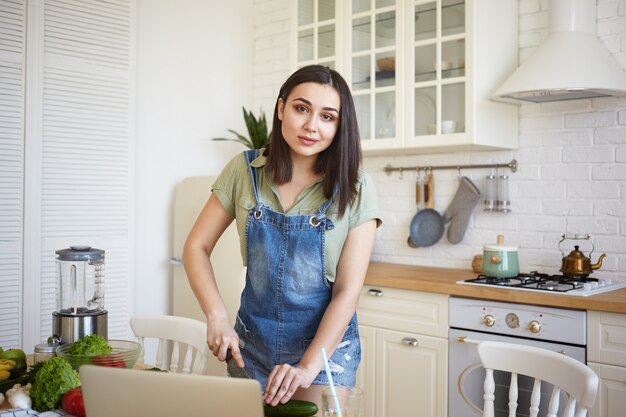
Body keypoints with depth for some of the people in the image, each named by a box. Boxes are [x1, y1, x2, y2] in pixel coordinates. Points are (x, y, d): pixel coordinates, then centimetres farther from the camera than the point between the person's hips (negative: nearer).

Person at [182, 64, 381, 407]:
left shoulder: (355, 190, -12)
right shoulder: (244, 170, -6)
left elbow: (348, 290, -14)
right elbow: (196, 247, -1)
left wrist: (307, 369, -21)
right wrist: (217, 316, -15)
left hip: (326, 343, -2)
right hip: (252, 343, 3)